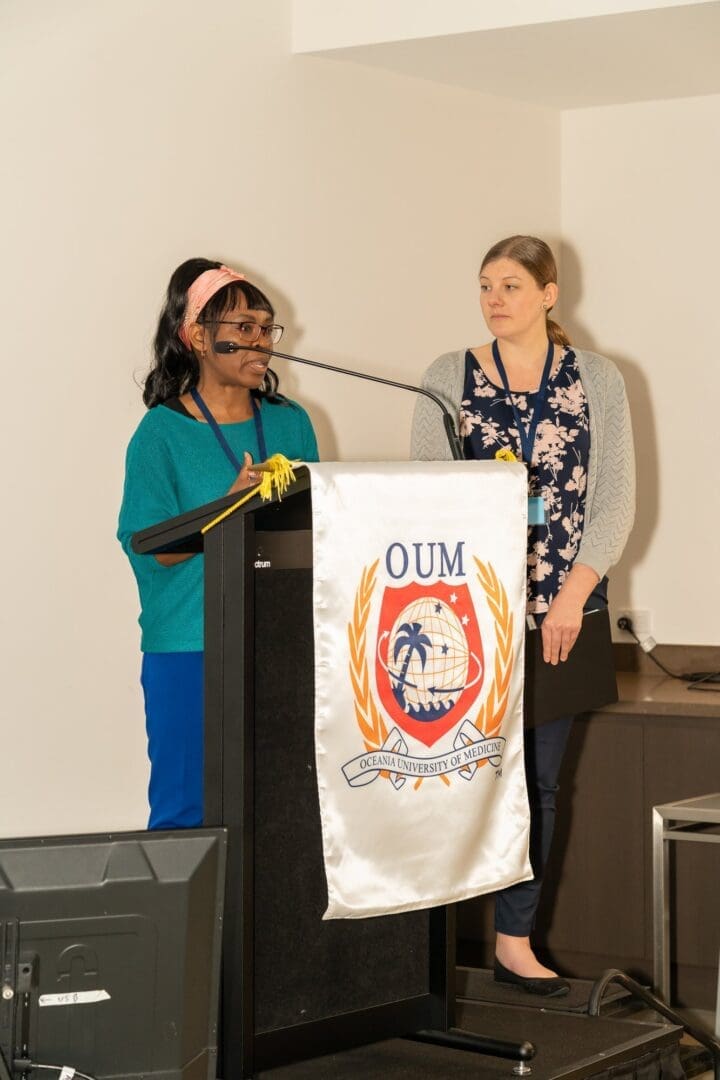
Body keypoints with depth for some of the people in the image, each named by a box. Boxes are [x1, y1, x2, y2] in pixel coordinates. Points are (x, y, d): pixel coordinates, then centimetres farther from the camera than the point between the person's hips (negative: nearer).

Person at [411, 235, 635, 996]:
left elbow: (615, 498, 1)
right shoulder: (447, 378, 5)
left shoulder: (597, 380, 5)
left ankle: (515, 940, 11)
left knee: (539, 775, 5)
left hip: (561, 610, 1)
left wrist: (574, 594, -10)